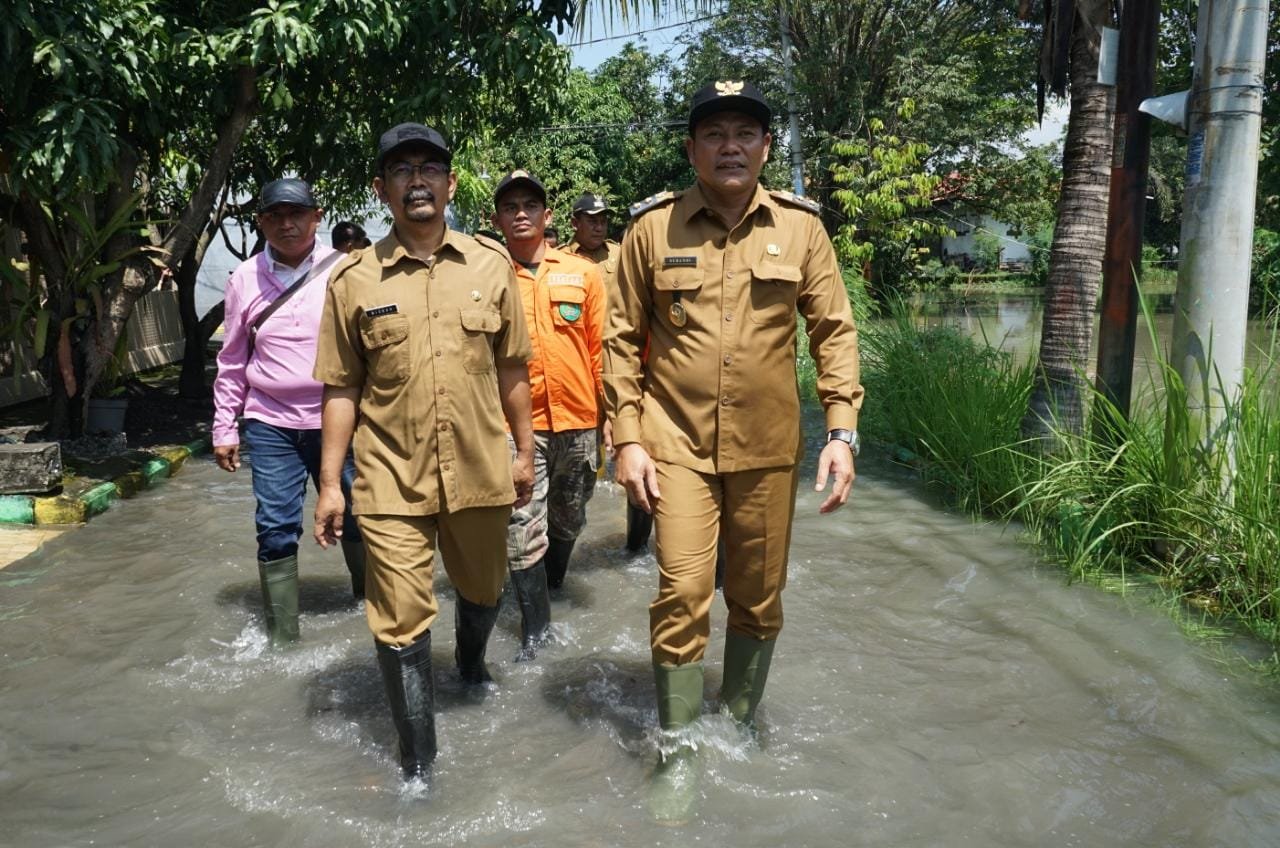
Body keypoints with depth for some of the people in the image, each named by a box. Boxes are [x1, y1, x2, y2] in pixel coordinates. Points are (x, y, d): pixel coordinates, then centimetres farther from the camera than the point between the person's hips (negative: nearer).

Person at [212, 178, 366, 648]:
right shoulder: (245, 279, 4)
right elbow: (232, 360, 10)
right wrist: (224, 428, 10)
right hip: (271, 424, 1)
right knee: (276, 529, 1)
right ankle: (281, 637, 13)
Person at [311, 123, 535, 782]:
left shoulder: (491, 264, 3)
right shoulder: (352, 280, -1)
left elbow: (510, 367, 8)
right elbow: (341, 389, 1)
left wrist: (524, 450, 10)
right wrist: (329, 484, -1)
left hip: (480, 473, 2)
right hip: (392, 482, -2)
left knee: (483, 591, 22)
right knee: (402, 625, 1)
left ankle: (471, 664, 56)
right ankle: (417, 767, 18)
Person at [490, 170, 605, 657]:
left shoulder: (583, 274, 4)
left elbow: (601, 349, 7)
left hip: (577, 421, 2)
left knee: (568, 520, 19)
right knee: (522, 531, -5)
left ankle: (553, 582, 45)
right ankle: (535, 621, 13)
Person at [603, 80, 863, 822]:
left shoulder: (800, 226, 1)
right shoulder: (652, 228, -2)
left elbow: (835, 331, 3)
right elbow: (623, 340, 1)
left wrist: (843, 430, -4)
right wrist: (628, 439, -4)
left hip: (768, 448, 2)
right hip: (678, 444, -1)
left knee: (759, 597, 13)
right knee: (682, 596, -3)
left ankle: (740, 724, 36)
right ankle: (679, 753, 16)